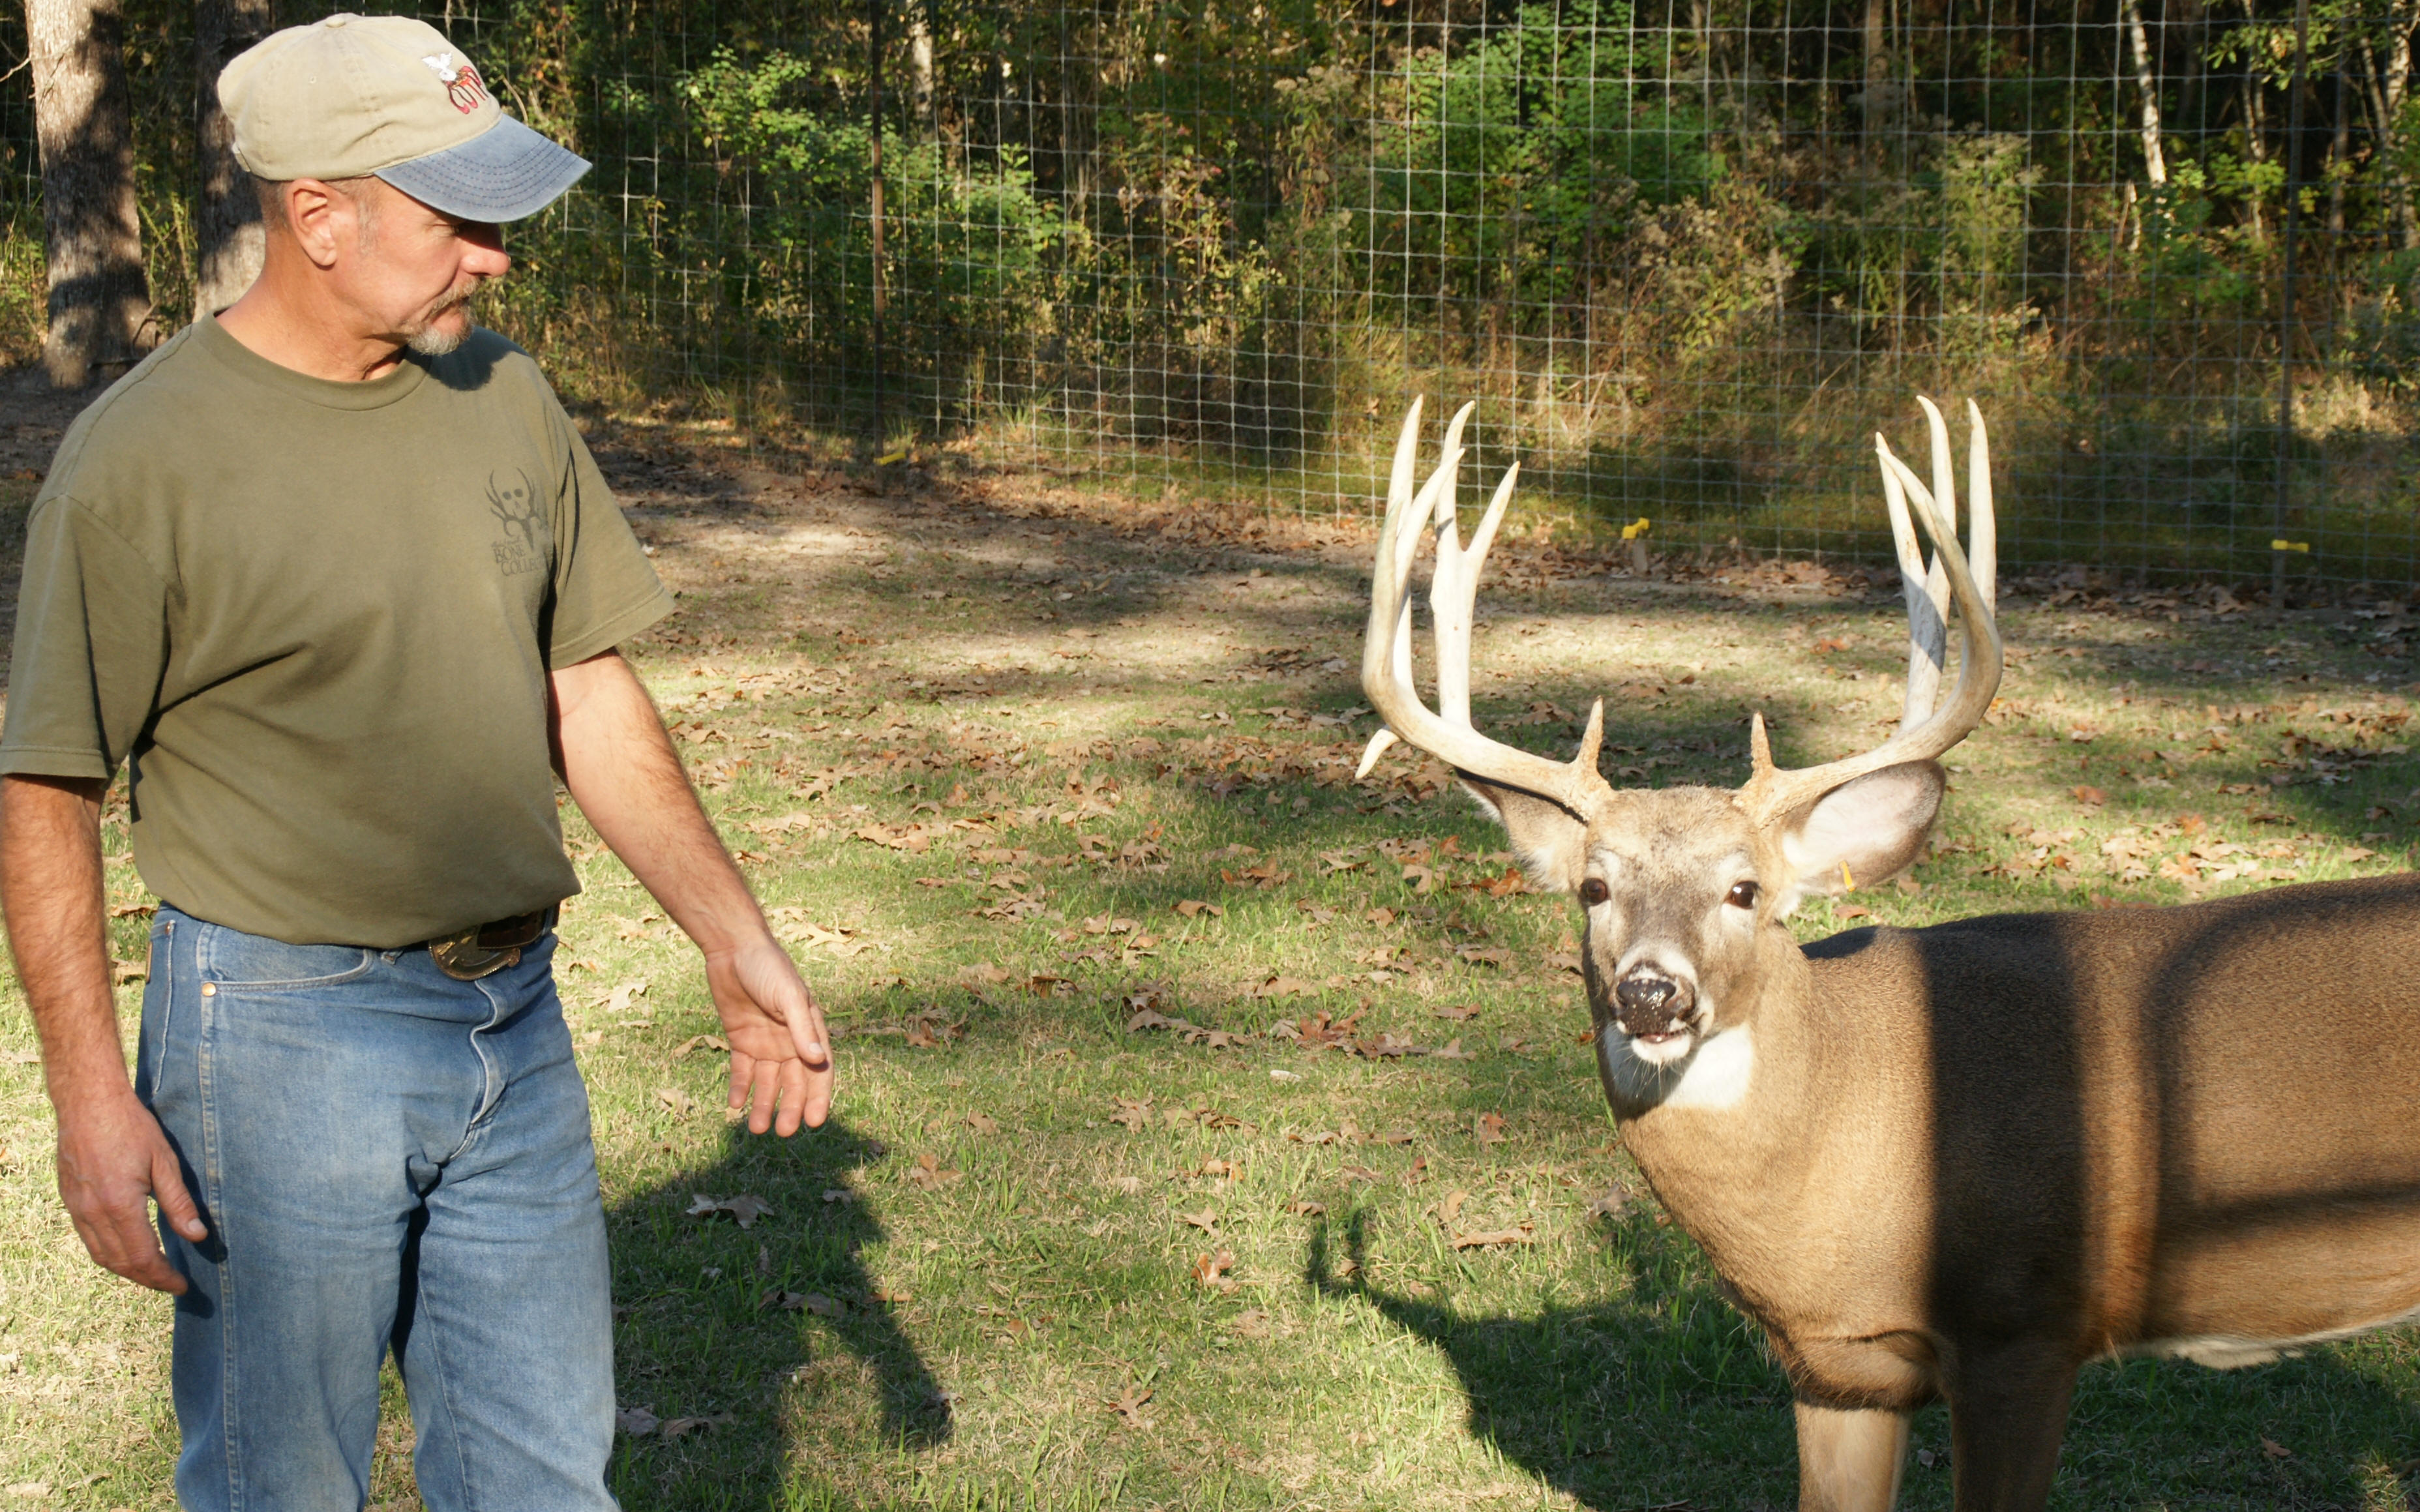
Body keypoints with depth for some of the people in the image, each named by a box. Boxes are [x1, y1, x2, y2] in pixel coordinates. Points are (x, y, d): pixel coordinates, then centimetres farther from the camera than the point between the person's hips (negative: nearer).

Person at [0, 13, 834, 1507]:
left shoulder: (506, 398, 6)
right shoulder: (144, 456, -13)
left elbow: (588, 694, 13)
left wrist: (737, 939, 9)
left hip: (519, 1025, 6)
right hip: (284, 1038, -5)